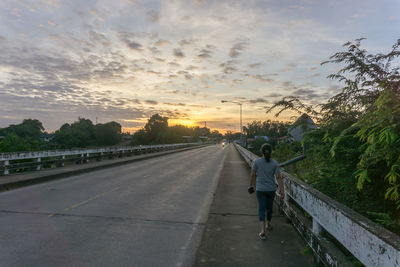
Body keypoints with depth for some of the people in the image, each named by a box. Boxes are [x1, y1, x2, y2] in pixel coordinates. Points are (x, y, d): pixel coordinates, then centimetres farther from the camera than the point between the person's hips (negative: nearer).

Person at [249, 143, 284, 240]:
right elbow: (278, 177, -11)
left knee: (261, 209, 2)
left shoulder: (257, 161, -11)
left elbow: (252, 175, -5)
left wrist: (251, 185, 11)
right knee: (269, 207, 22)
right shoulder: (275, 163, -7)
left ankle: (263, 231, -9)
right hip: (271, 189, 2)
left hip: (260, 189, -2)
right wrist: (282, 190, -8)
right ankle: (268, 224, 41)